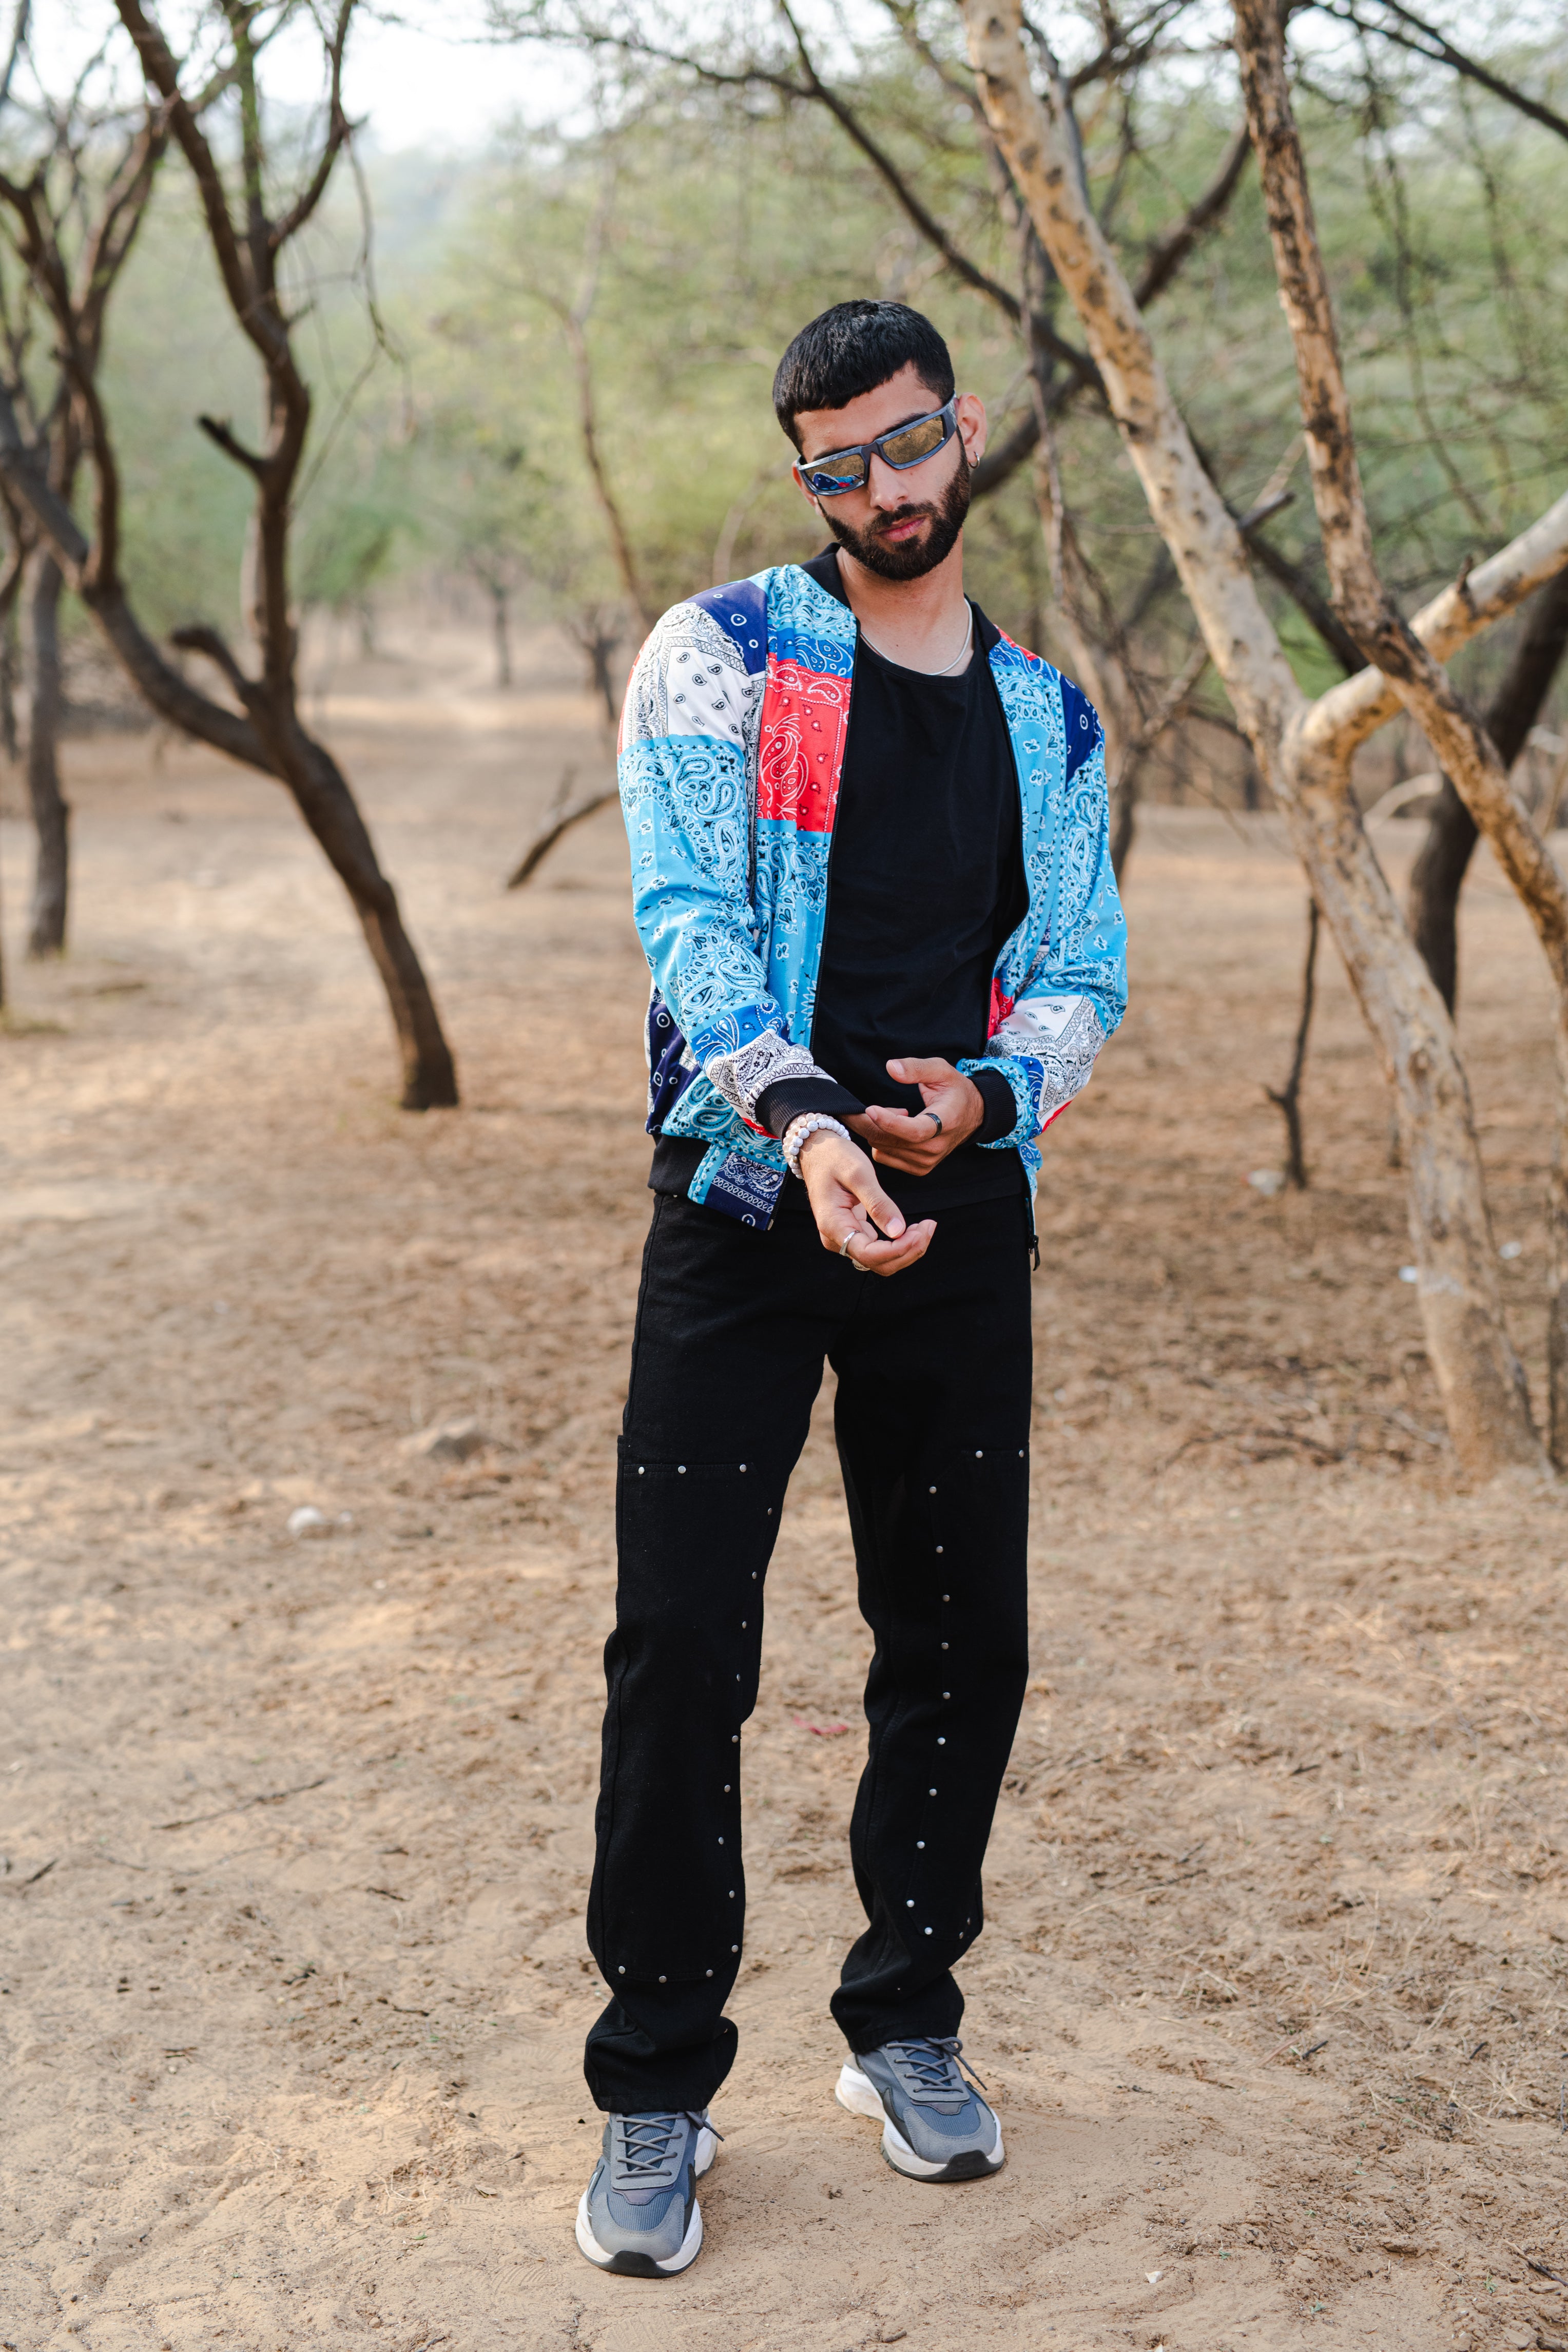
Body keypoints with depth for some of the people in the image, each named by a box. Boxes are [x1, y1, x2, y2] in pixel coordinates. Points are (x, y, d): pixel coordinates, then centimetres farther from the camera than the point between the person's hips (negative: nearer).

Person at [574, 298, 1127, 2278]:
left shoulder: (1047, 719, 13)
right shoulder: (719, 658, 0)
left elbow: (1083, 969, 11)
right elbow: (689, 913, -11)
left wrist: (986, 1090, -12)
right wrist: (804, 1122, -28)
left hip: (959, 1220, 4)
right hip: (745, 1209, -3)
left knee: (963, 1639, 9)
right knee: (682, 1644, -5)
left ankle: (906, 2023, 29)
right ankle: (658, 2089, 10)